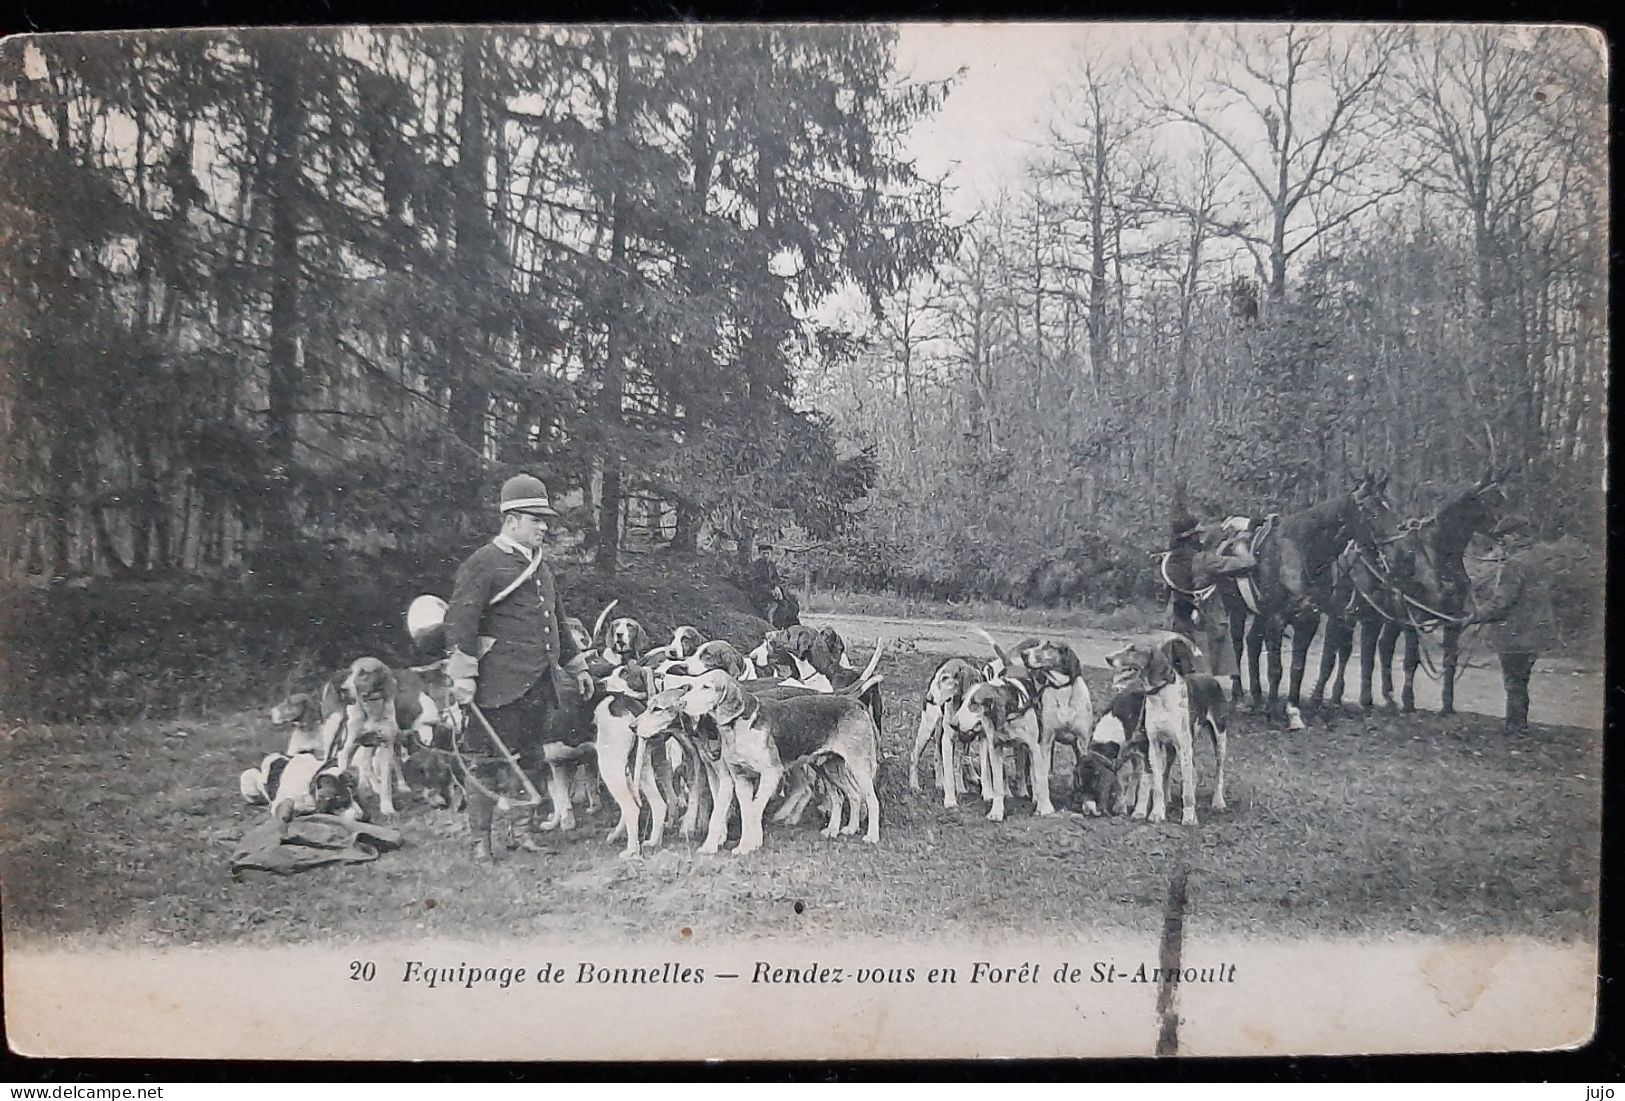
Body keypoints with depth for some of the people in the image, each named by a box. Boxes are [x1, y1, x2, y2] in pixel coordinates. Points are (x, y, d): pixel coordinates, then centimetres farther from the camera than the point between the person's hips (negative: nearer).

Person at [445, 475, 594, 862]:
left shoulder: (540, 566, 19)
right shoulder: (482, 564, -7)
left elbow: (557, 622, 28)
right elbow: (460, 622, -13)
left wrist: (577, 667, 25)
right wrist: (463, 677, -18)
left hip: (538, 685, 8)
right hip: (500, 685, -8)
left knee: (529, 759, 13)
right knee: (487, 760, -3)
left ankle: (525, 830, 21)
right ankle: (481, 840, 4)